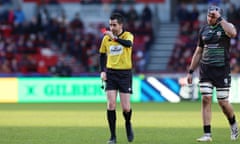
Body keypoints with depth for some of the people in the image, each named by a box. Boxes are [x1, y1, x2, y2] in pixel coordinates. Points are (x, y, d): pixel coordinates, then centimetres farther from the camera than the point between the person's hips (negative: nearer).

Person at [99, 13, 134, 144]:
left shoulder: (128, 35, -6)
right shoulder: (106, 38, 5)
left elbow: (128, 44, -30)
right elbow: (102, 54, 18)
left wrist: (115, 38, -43)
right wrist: (102, 71, 6)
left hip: (125, 73, -2)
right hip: (111, 73, 3)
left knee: (126, 107, -3)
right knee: (111, 104, -9)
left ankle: (128, 124, 32)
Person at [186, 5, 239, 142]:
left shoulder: (226, 26, -2)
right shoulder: (204, 30, 11)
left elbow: (232, 33, -29)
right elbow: (198, 52, 17)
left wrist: (219, 18, -23)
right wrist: (191, 71, 14)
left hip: (222, 70, -3)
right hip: (205, 69, 4)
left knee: (223, 102, 0)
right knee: (206, 99, -7)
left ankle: (233, 124, 30)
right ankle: (207, 134, -6)